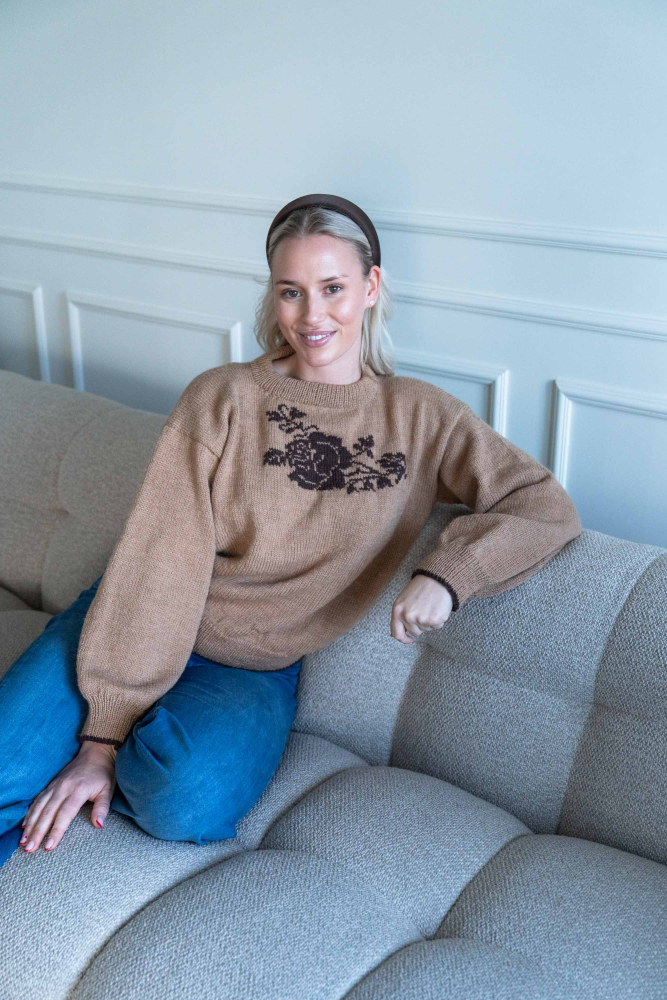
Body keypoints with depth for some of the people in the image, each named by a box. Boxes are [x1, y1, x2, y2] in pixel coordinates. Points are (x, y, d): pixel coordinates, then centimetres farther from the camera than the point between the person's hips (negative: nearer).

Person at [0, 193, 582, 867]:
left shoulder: (419, 418, -1)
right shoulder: (223, 397, -7)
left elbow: (547, 506, -4)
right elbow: (159, 563, -13)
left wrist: (446, 575, -23)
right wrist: (104, 734, -17)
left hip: (255, 671, 1)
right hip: (140, 634, -1)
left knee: (187, 801, -30)